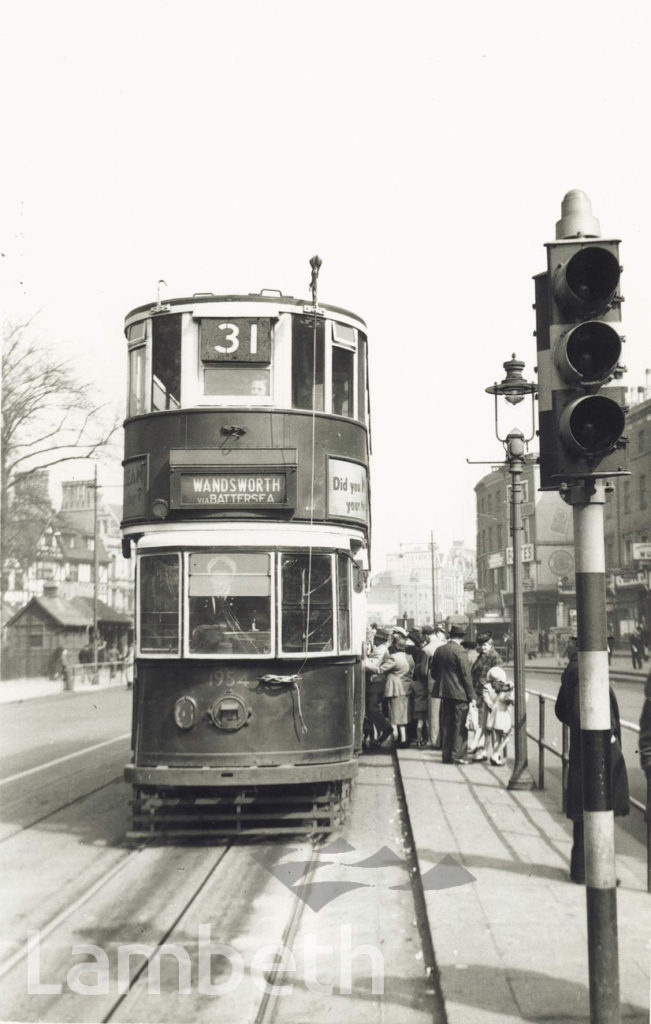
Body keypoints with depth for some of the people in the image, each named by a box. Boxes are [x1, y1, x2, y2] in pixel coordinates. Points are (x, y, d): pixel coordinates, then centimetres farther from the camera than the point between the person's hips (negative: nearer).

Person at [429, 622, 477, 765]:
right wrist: (472, 696, -9)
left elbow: (433, 672, 12)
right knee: (460, 725, 1)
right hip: (459, 693, -6)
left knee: (446, 724, 11)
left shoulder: (439, 650, 6)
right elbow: (466, 676, -13)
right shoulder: (460, 651, -14)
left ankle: (446, 755, 16)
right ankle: (458, 755, 2)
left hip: (444, 693, 6)